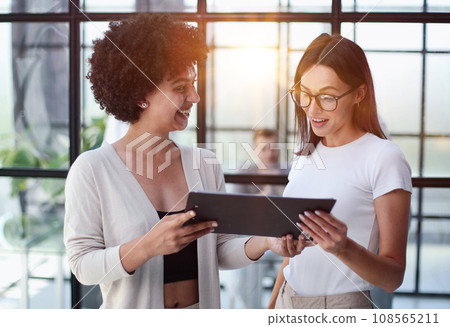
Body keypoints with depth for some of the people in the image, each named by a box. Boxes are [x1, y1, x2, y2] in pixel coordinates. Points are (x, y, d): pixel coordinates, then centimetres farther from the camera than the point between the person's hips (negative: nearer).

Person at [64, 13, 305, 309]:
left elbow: (220, 251, 1)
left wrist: (265, 242, -17)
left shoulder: (204, 164, -2)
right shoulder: (92, 169, -14)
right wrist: (149, 245, -30)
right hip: (133, 316, -4)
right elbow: (83, 265, -16)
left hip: (202, 309, 4)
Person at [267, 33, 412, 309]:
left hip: (342, 306, -5)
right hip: (289, 300, 5)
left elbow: (393, 278, -15)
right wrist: (273, 304, 10)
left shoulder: (385, 159, -13)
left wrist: (344, 248, -30)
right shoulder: (306, 156, 6)